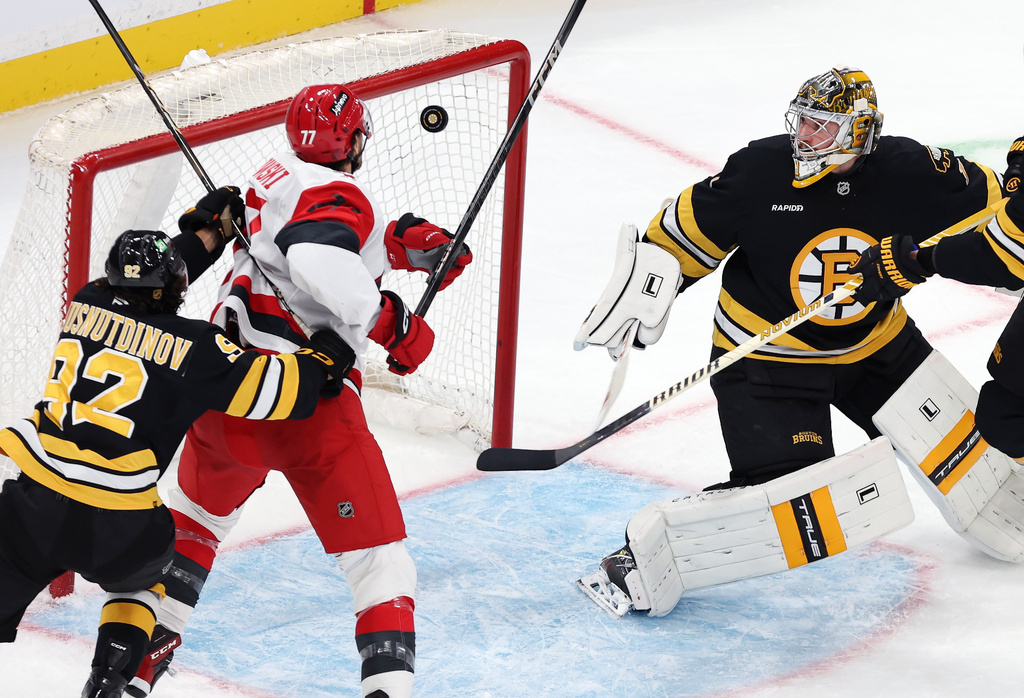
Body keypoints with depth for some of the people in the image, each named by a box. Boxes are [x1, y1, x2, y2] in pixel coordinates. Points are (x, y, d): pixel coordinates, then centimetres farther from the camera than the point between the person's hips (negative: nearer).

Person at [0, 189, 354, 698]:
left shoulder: (87, 306, 10)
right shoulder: (194, 348, -3)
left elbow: (143, 301, 30)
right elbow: (272, 391, -3)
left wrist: (206, 231, 36)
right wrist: (323, 356, 14)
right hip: (114, 529, -2)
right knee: (141, 570, 32)